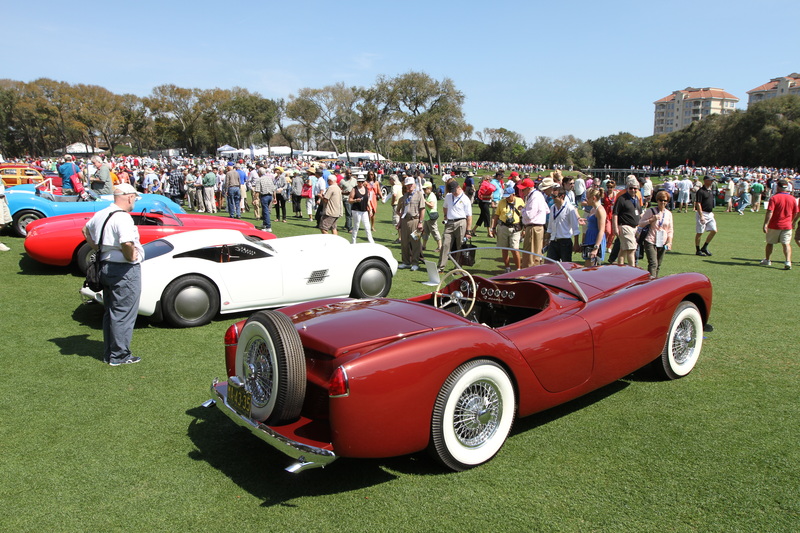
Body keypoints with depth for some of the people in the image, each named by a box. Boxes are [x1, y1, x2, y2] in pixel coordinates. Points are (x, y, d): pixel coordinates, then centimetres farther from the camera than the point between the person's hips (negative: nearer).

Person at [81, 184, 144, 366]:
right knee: (124, 314, 1)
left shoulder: (100, 214, 9)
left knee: (110, 312, 18)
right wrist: (131, 257, -17)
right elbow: (127, 243, -36)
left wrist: (98, 249, 19)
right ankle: (120, 356, 8)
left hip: (106, 267, 9)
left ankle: (108, 353, 26)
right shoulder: (123, 218, -20)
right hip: (125, 270, -9)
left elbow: (86, 230, 27)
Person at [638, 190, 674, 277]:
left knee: (658, 265, 10)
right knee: (653, 264, -16)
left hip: (662, 243, 5)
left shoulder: (669, 213, 11)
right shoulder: (650, 211, -2)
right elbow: (640, 223, -4)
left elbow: (670, 230, 15)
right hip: (650, 242, -5)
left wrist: (669, 242, 4)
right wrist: (652, 220, -17)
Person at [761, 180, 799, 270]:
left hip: (774, 225, -2)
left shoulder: (774, 198, -10)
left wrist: (765, 224, -18)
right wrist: (793, 222, 29)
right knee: (786, 244, 1)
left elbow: (769, 212, -18)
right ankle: (788, 262, -14)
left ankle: (767, 260, 27)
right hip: (787, 225, 2)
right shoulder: (793, 199, 3)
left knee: (770, 243, 14)